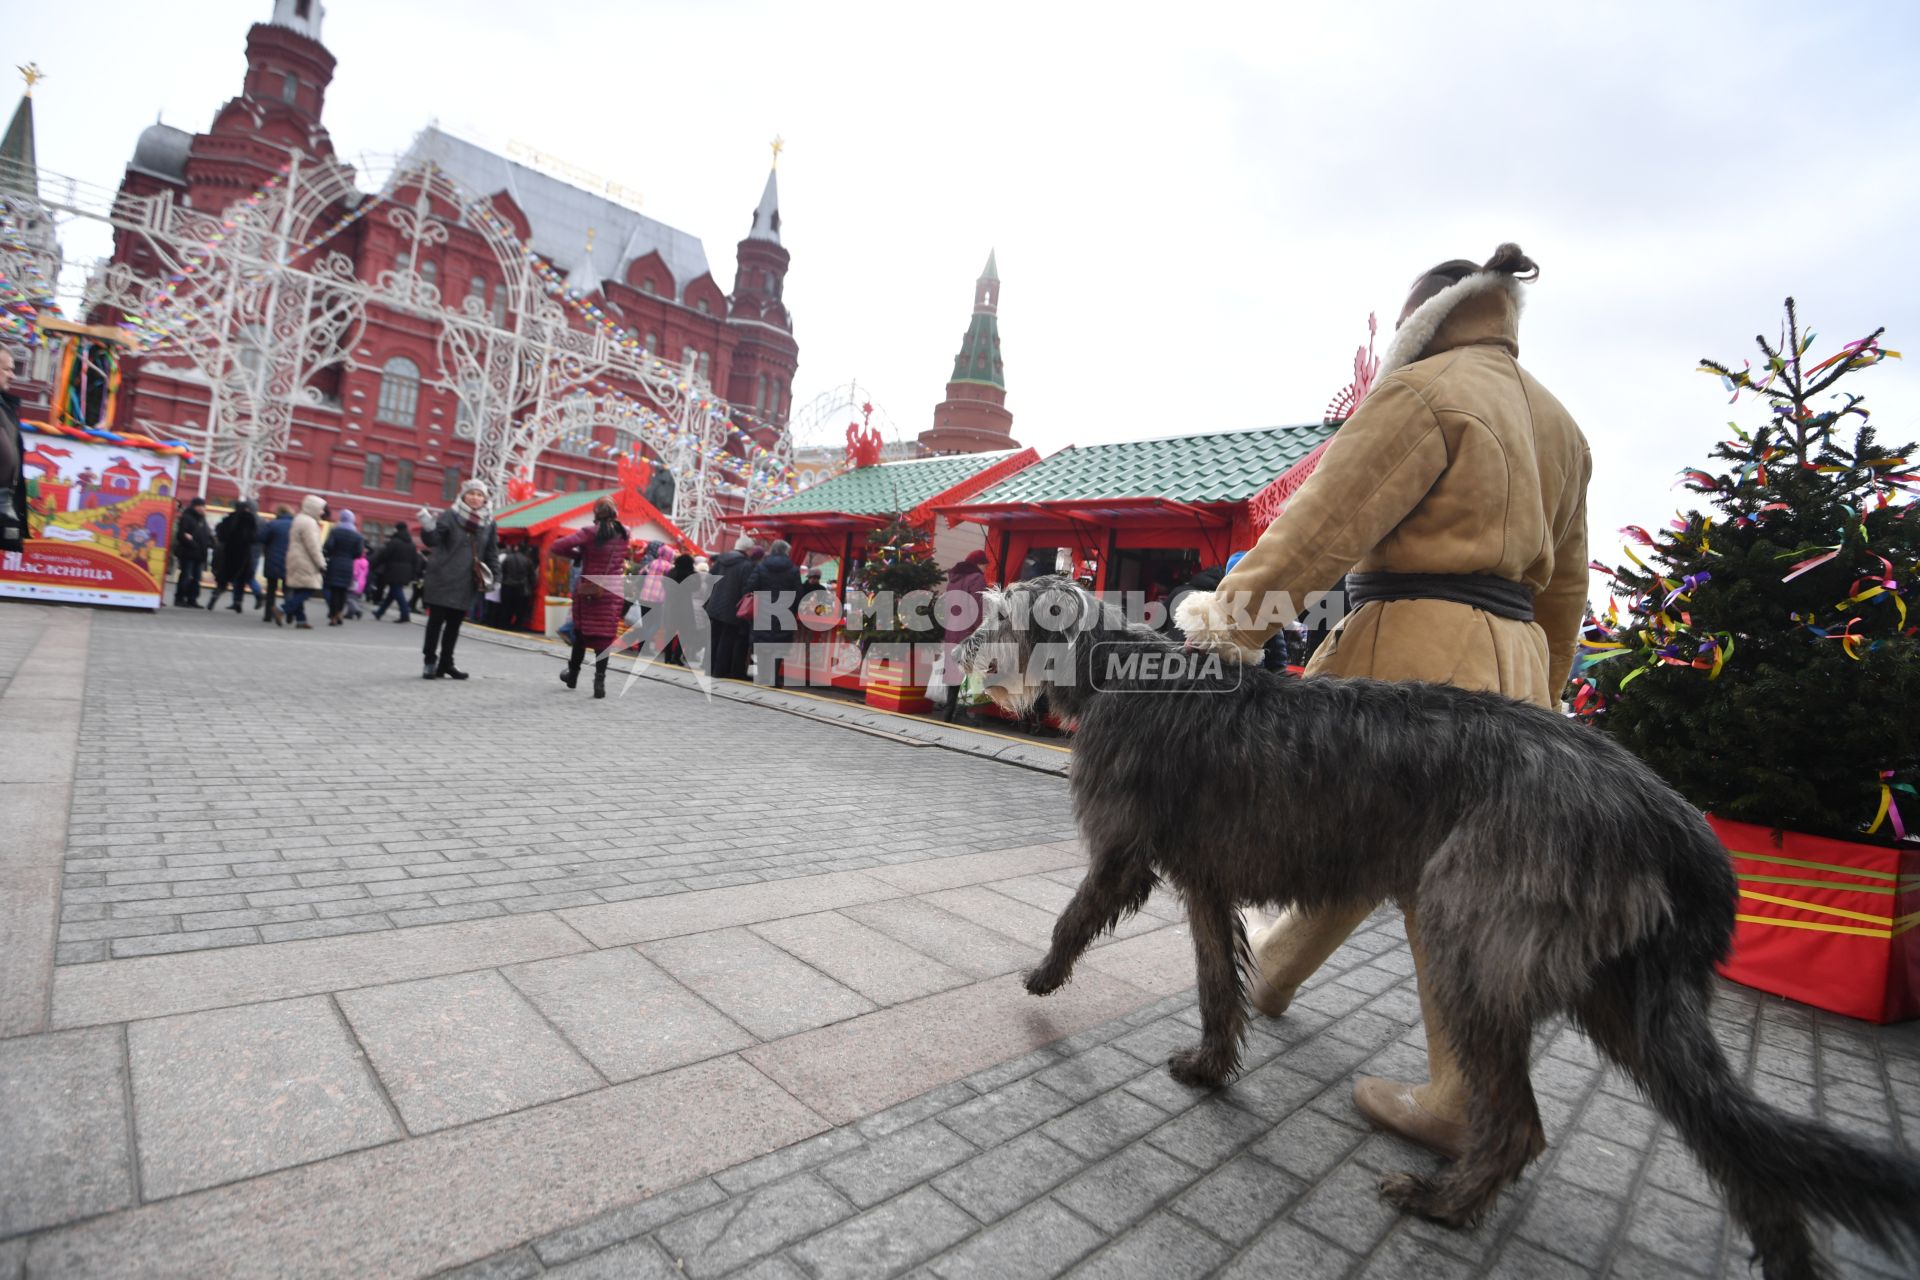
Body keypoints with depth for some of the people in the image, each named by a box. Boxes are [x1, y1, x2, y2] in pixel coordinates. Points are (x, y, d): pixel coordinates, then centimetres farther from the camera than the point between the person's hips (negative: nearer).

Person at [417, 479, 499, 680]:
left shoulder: (489, 523, 8)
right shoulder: (450, 516, -4)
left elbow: (492, 553, 14)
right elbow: (433, 540, -13)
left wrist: (493, 576, 6)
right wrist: (428, 528, -34)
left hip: (467, 582, 4)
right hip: (443, 578, -4)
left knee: (454, 623, 10)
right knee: (436, 620, 0)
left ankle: (446, 663, 20)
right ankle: (430, 662, 10)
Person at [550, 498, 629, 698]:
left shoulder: (590, 532, -10)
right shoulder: (624, 533, 1)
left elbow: (557, 547, -18)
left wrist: (578, 555, -1)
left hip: (588, 590, -1)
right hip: (613, 592, 1)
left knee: (582, 632, 15)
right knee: (604, 636, 1)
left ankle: (573, 674, 30)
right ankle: (600, 680, -8)